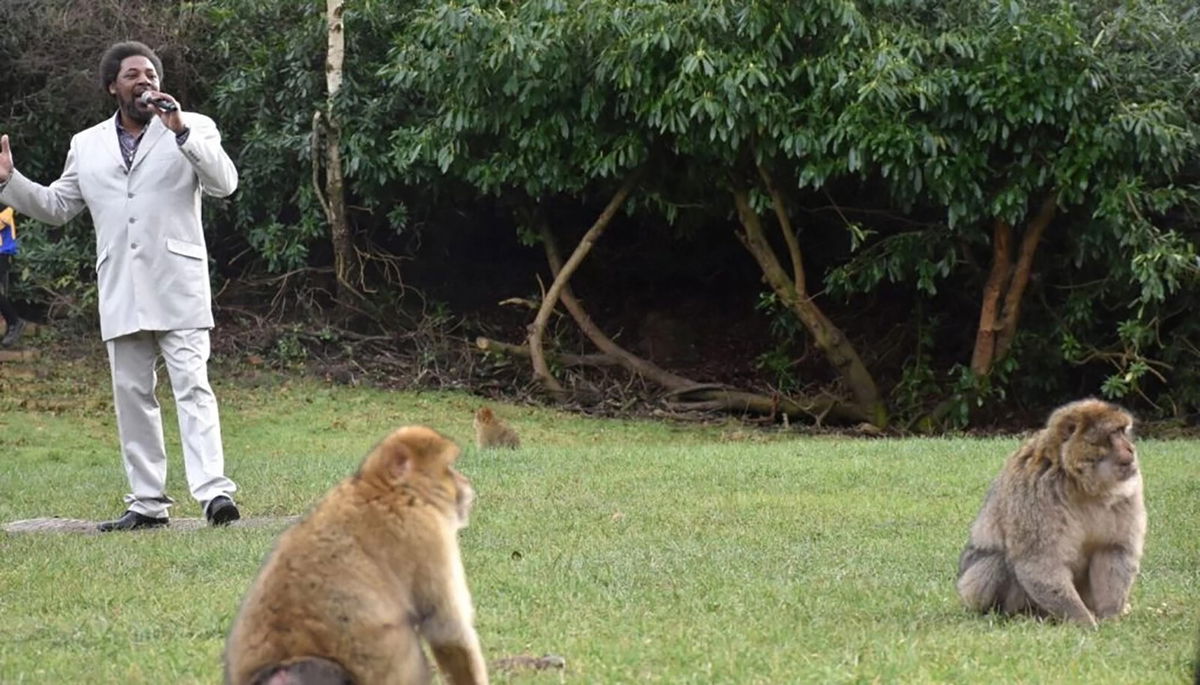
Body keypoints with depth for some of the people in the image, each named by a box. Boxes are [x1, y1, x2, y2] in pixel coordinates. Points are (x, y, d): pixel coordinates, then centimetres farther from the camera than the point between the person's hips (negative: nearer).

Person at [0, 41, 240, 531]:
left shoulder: (192, 129, 5)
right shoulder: (87, 145, 16)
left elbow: (225, 183, -10)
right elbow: (55, 208, 21)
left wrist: (180, 131, -20)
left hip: (177, 288, -4)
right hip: (121, 295, 4)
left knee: (192, 387, -14)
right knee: (131, 395, 5)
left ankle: (213, 491, -22)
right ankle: (147, 503, 10)